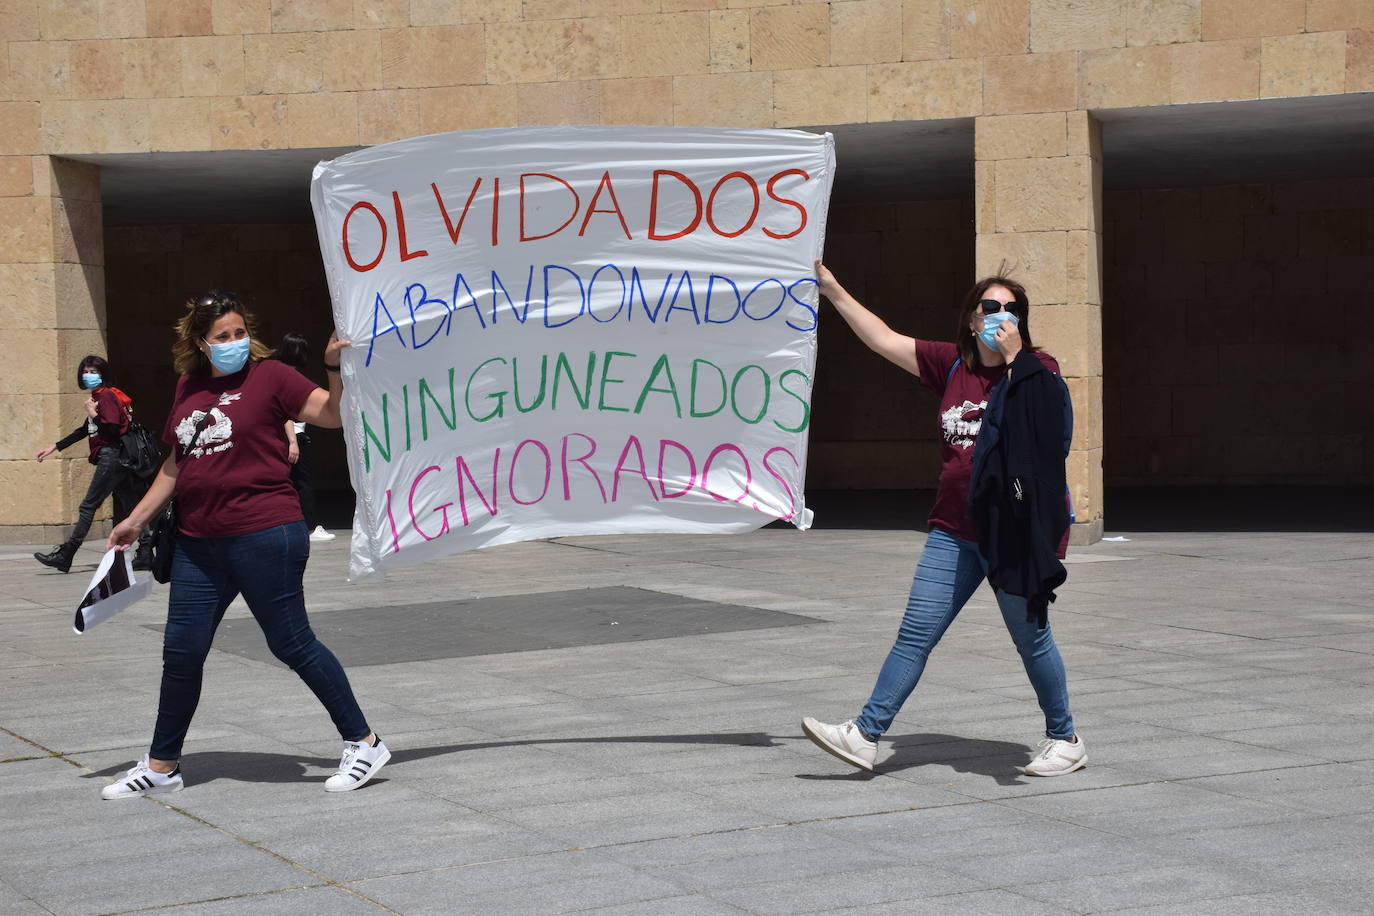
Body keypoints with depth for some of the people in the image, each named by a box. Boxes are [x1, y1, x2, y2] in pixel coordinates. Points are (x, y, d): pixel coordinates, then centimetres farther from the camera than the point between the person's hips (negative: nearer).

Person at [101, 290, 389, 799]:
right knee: (181, 653, 9)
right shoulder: (188, 389, 13)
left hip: (264, 534, -6)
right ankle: (161, 766, 23)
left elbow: (333, 414, -10)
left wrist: (335, 366, -23)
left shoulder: (269, 376, -3)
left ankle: (363, 744, 9)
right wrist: (137, 519, 23)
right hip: (199, 543, 6)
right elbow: (177, 464, 23)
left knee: (291, 643, -3)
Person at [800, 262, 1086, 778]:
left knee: (1031, 637, 5)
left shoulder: (1037, 368, -3)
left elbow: (1039, 425, -21)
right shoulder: (952, 365, 10)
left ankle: (1066, 740, 22)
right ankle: (865, 735, 0)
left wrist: (1014, 357, -19)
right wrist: (832, 290, 14)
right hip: (955, 530, 5)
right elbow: (884, 340, 14)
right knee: (916, 633, 1)